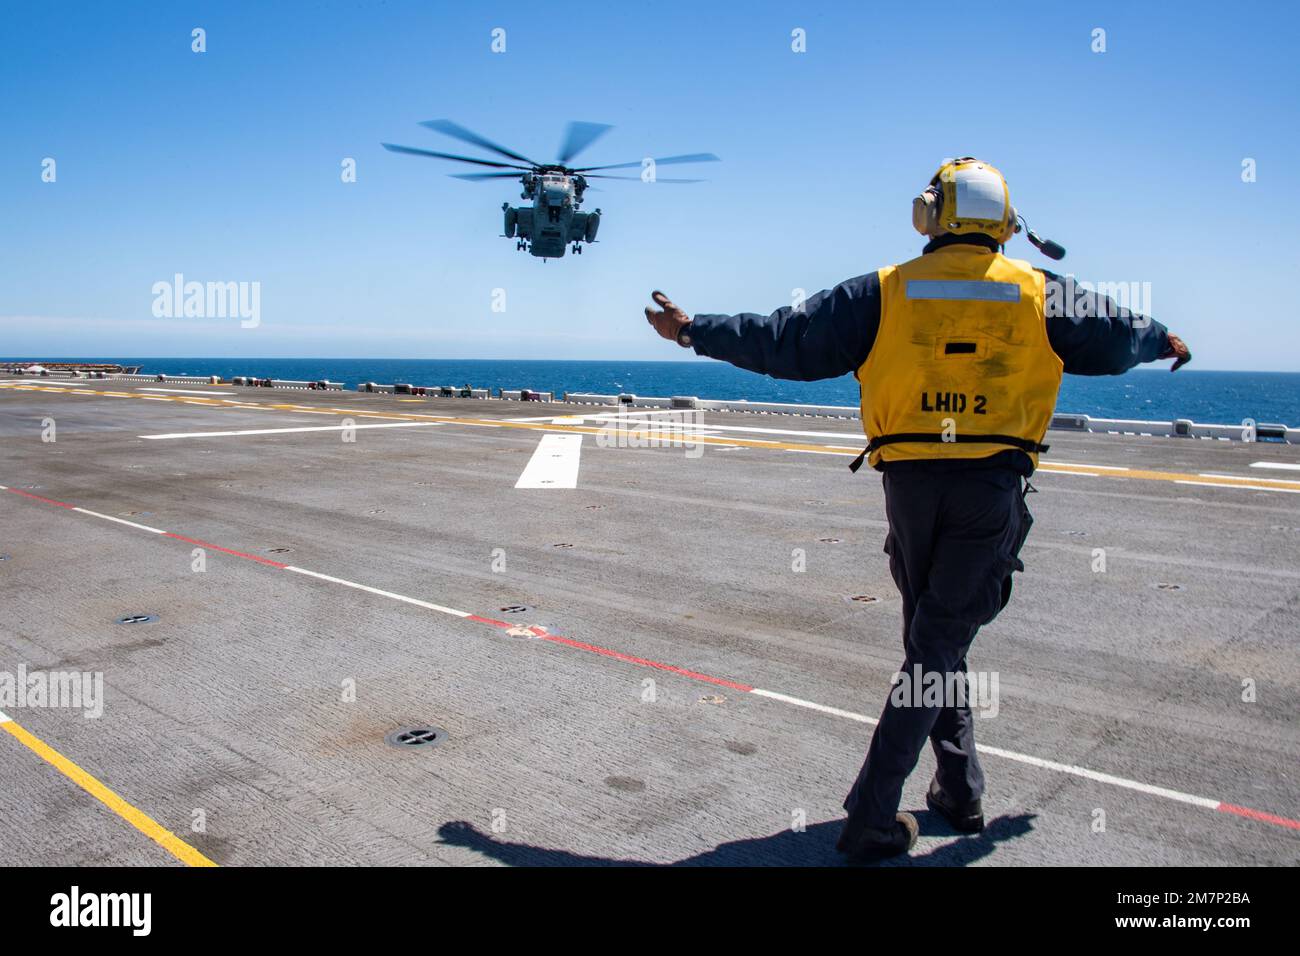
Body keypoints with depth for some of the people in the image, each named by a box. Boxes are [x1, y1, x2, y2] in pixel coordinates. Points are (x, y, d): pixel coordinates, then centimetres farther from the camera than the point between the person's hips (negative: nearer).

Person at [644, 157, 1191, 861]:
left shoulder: (883, 292, 0)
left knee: (935, 636, 19)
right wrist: (1164, 341, 44)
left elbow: (785, 341, 1)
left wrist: (695, 331, 14)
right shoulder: (1040, 296, 4)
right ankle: (871, 817, 1)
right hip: (993, 490, -1)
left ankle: (960, 790, 29)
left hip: (910, 484, 1)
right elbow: (1116, 336, 20)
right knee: (939, 645, 2)